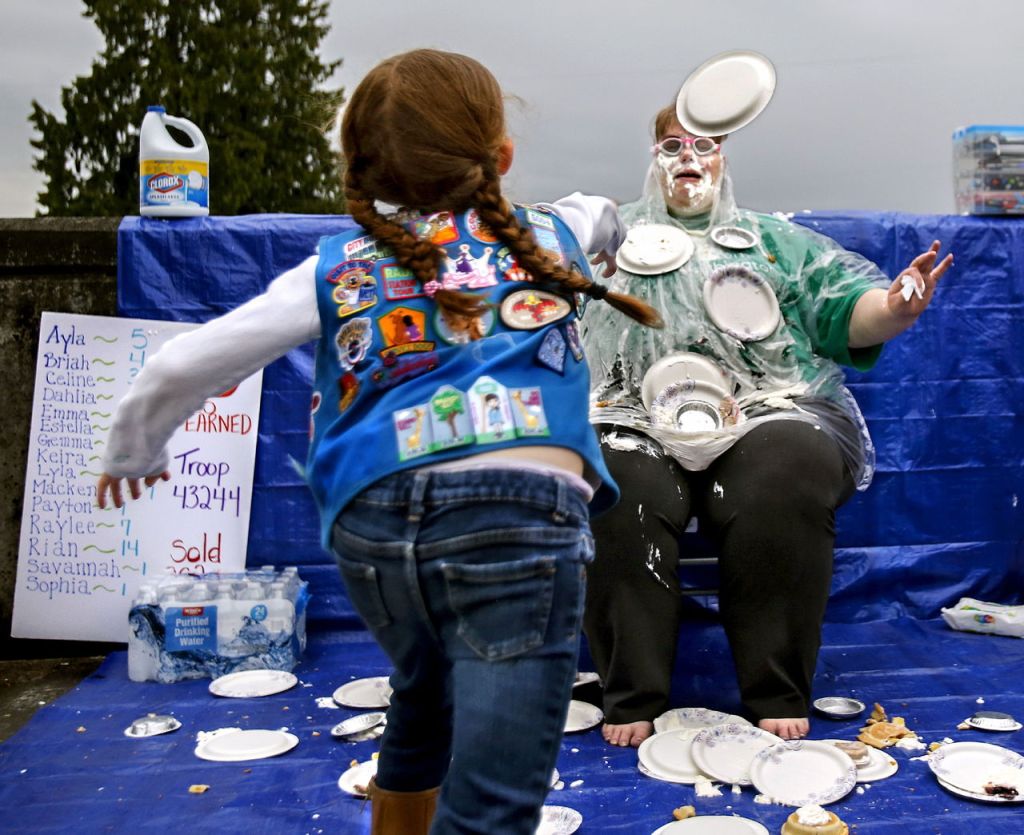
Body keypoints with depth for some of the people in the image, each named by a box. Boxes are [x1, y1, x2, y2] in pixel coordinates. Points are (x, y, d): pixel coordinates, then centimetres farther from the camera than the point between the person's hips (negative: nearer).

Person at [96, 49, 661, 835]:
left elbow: (181, 366, 13)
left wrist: (134, 451, 32)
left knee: (425, 703, 31)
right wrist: (602, 225, 69)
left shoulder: (337, 268, 16)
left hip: (372, 526, 3)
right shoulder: (544, 235, 19)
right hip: (518, 506, -3)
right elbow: (597, 211, 45)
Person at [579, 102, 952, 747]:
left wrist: (894, 308, -8)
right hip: (638, 420, 0)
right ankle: (633, 700, -21)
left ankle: (779, 698, -19)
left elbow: (845, 311, 14)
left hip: (768, 412, 1)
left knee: (787, 474, -32)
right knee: (618, 481, -32)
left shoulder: (777, 239, 27)